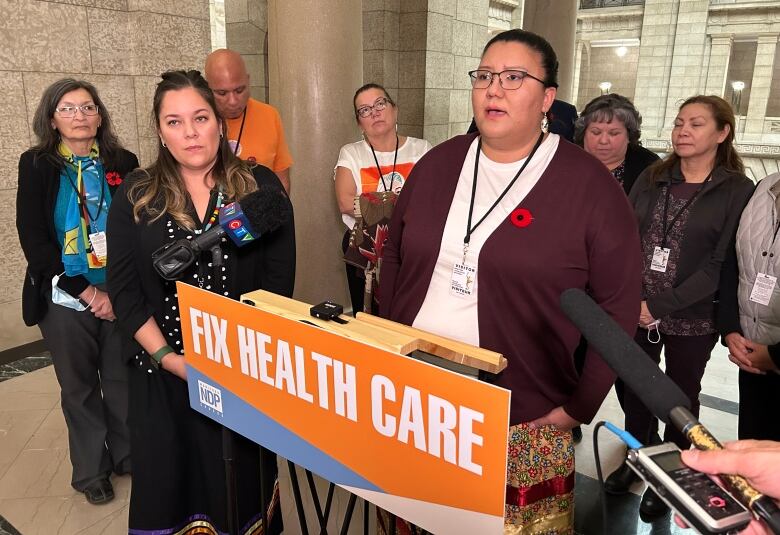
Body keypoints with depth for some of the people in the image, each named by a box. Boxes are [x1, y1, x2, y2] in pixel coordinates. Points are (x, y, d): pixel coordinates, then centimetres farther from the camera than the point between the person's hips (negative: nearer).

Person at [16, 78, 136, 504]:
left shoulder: (123, 163, 3)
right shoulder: (37, 165, 0)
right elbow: (33, 238, -6)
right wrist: (85, 292, -11)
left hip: (119, 296, 1)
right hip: (65, 299, -1)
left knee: (123, 382, 8)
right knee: (80, 388, 11)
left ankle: (129, 455, 29)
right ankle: (91, 470, 28)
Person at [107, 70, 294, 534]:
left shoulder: (261, 186, -3)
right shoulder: (136, 196, 1)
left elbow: (279, 278, -5)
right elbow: (124, 289, -1)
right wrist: (168, 358, -12)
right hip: (164, 373, 1)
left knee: (243, 475, 13)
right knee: (171, 477, 15)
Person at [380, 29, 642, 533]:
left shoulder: (589, 183, -9)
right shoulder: (437, 164, 4)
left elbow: (619, 306, -7)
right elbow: (395, 262, 11)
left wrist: (578, 407, -8)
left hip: (524, 424, -3)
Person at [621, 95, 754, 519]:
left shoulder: (737, 191, -5)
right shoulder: (651, 178, 4)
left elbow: (720, 265, -11)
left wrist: (659, 306, -17)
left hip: (691, 320, -2)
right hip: (635, 313, 3)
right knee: (633, 390, 14)